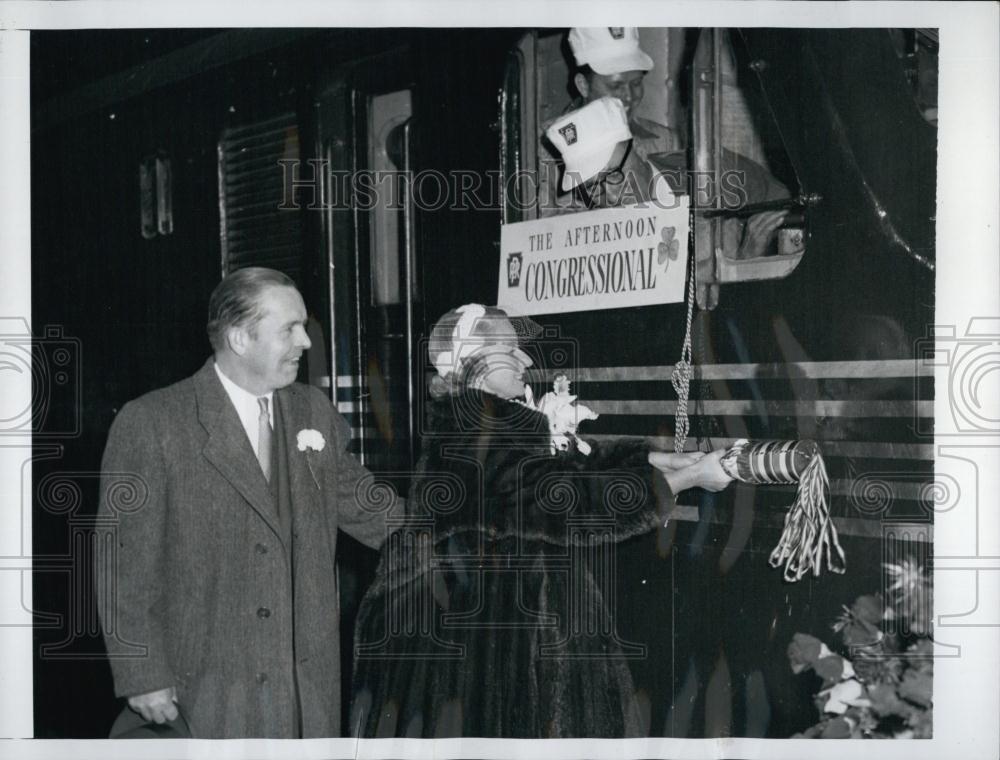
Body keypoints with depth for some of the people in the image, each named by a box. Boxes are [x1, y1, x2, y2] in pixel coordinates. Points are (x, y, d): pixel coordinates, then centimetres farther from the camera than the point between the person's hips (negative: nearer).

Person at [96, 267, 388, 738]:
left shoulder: (313, 410, 8)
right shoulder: (150, 423, -8)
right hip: (206, 694, -4)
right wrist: (143, 678, -10)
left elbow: (369, 511, 15)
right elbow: (124, 564, -7)